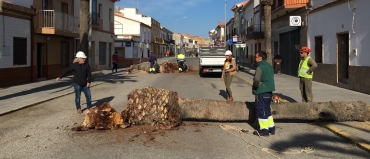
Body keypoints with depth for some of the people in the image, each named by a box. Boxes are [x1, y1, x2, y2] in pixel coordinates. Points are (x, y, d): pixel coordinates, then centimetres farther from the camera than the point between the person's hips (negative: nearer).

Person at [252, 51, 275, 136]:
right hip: (269, 91, 9)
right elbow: (270, 78, 15)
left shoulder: (260, 67, -16)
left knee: (261, 110, 0)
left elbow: (256, 79, -27)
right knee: (267, 110, 19)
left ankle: (264, 130, 6)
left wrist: (254, 87, -10)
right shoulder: (269, 66, 13)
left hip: (261, 92, -9)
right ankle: (271, 128, 25)